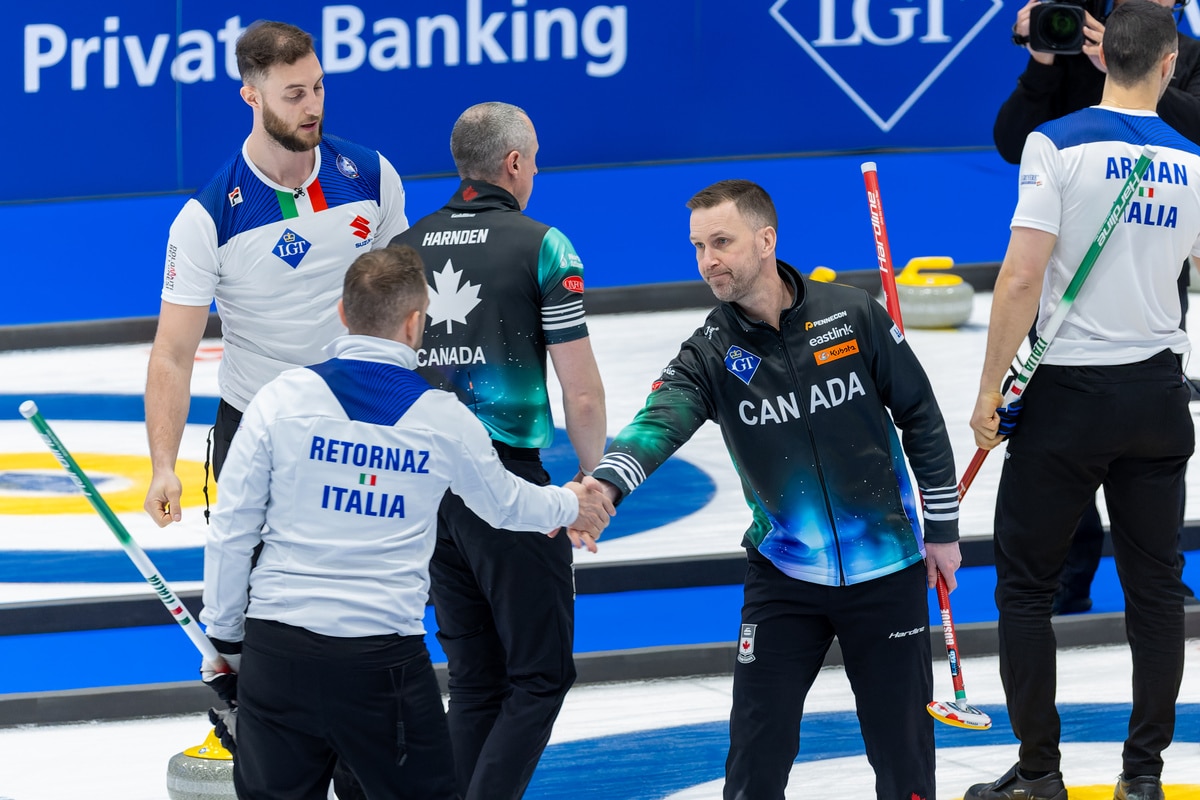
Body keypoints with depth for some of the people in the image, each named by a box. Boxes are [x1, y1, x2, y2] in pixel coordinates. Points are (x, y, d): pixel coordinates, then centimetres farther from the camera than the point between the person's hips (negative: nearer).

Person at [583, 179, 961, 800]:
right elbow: (661, 421, -26)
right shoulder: (711, 354, -8)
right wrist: (608, 482, -47)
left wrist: (942, 528, 5)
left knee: (903, 748, 5)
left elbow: (920, 416, 2)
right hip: (783, 576, 1)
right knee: (758, 749, -5)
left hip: (887, 569, -1)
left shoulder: (851, 317, -8)